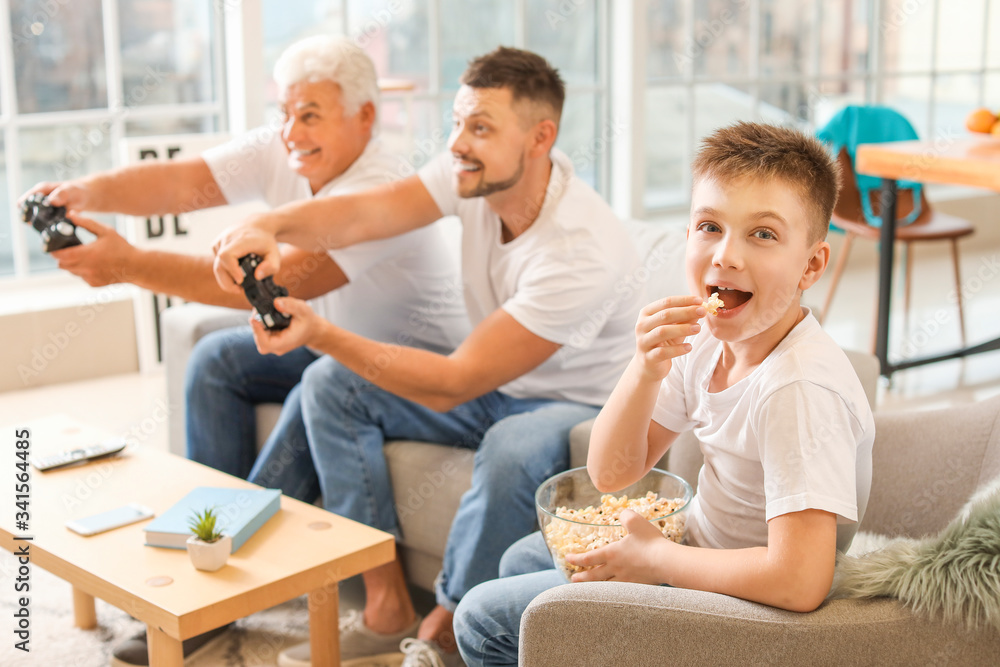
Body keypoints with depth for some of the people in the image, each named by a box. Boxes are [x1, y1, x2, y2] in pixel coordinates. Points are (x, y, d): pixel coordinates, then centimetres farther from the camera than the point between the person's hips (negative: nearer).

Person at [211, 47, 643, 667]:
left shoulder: (584, 252, -33)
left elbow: (453, 383, -32)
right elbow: (362, 213, -19)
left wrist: (319, 331, -37)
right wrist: (268, 227, -40)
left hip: (581, 403, -7)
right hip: (494, 384, 8)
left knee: (511, 452, -41)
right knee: (332, 386, -7)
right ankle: (388, 606, -3)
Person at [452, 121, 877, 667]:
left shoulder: (801, 389, -33)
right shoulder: (706, 338, -7)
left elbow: (799, 581, -40)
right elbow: (610, 473, -4)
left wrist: (652, 558, -24)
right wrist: (646, 370, -23)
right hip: (699, 545, 8)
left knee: (483, 620, 1)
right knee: (522, 559, 25)